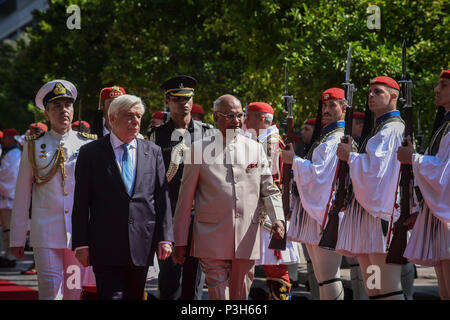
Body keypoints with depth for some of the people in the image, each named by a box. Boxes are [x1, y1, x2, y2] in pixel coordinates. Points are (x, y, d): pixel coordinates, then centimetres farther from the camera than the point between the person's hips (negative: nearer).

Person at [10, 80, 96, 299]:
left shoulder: (87, 145, 5)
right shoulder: (34, 146, 5)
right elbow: (22, 195, 6)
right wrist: (17, 239, 3)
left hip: (80, 232, 1)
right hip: (45, 233, -1)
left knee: (73, 292, 6)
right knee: (50, 291, -7)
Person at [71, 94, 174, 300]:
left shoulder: (153, 152, 11)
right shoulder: (90, 153, 3)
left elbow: (162, 197, 9)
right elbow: (81, 203, 1)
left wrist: (165, 238, 1)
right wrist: (81, 244, -5)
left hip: (142, 246, 3)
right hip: (106, 248, -3)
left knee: (134, 297, 9)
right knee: (111, 296, -10)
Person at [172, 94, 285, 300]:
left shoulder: (255, 148, 11)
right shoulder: (199, 149, 2)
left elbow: (269, 190, 13)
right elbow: (185, 198, 4)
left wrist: (277, 218, -7)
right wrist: (180, 242, 3)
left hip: (247, 241, 3)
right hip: (212, 240, -3)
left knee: (240, 297, 10)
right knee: (218, 295, -9)